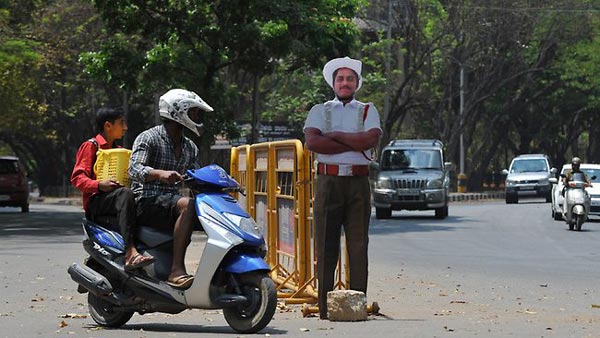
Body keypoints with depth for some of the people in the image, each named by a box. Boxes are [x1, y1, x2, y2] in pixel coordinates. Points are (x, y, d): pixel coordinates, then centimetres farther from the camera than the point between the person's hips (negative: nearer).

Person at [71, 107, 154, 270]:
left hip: (116, 199, 7)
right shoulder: (91, 146, 4)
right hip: (95, 201, -7)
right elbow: (77, 177, -7)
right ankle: (130, 253, -52)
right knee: (125, 194, -38)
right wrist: (98, 185, -24)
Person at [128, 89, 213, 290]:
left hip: (170, 201, 7)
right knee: (187, 205, -35)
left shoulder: (190, 148, 19)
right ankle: (176, 271, -43)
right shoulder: (148, 138, -5)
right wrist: (160, 174, -41)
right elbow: (134, 169, -21)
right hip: (146, 203, -7)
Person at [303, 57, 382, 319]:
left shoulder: (368, 111, 15)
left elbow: (371, 139, -6)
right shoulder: (319, 111, 14)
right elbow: (312, 142, -5)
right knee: (326, 247, -3)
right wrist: (354, 145, -6)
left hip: (358, 182, 0)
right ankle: (325, 310, -1)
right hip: (328, 180, 0)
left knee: (358, 246, -3)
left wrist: (334, 135, -3)